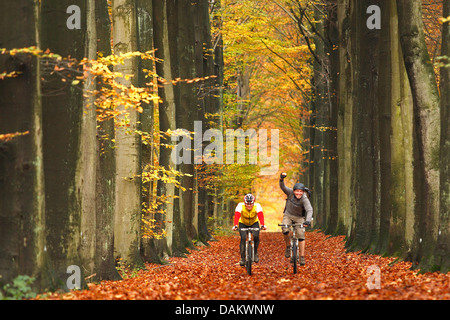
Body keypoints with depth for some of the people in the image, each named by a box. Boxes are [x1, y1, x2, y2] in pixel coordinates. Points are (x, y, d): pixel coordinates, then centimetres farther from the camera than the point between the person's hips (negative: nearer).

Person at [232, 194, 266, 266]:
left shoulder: (257, 206, -28)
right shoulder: (240, 205, -29)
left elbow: (260, 216, -42)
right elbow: (237, 215, -41)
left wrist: (262, 225, -59)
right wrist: (235, 226, -58)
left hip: (254, 223, 0)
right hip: (243, 223, 0)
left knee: (256, 236, -24)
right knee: (243, 238, -22)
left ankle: (255, 253, 0)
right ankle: (242, 258, -12)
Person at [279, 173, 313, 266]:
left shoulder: (304, 199, -26)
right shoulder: (290, 193, -17)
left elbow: (309, 210, -38)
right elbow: (282, 187, -29)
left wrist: (308, 220, -56)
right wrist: (281, 179, -51)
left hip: (299, 218, -1)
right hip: (288, 215, 1)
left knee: (301, 235, -14)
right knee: (285, 230, -25)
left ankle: (302, 257, -7)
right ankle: (288, 246, 1)